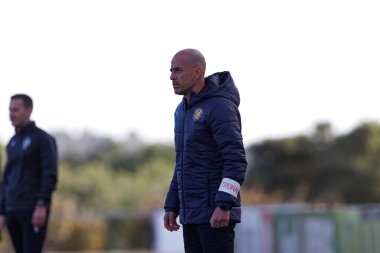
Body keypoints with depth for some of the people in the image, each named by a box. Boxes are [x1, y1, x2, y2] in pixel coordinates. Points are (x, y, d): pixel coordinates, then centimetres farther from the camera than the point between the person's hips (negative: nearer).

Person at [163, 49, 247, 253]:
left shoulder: (220, 107, -12)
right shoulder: (183, 111, 17)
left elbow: (236, 160, -20)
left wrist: (224, 205, -26)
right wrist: (171, 206, 17)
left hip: (217, 213, -9)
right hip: (192, 213, 9)